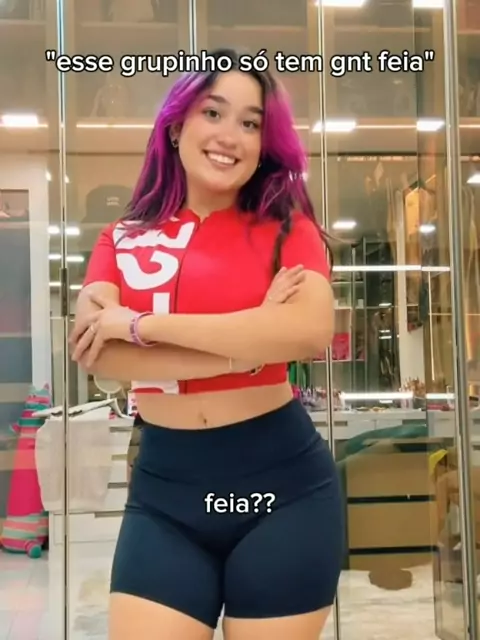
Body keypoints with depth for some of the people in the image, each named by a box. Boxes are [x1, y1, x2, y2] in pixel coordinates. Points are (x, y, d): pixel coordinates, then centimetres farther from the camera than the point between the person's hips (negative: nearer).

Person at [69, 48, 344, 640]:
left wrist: (142, 324, -17)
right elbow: (94, 352, -12)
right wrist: (248, 343, -18)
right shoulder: (123, 240, 6)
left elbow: (309, 332, -21)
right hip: (162, 491, 2)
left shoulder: (286, 229, 0)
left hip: (282, 483, -1)